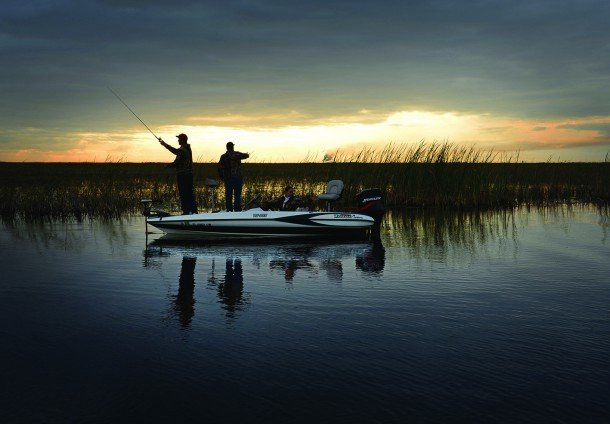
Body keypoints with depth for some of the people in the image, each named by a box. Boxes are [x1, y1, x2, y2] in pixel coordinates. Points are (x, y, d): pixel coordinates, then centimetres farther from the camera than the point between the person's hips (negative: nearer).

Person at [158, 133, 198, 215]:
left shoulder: (182, 150, -15)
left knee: (183, 193, -5)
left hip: (182, 175, -9)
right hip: (189, 174, 9)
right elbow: (175, 151, 23)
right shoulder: (188, 148, 14)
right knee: (190, 193, 12)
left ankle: (186, 211, -5)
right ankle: (193, 210, 15)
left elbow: (176, 162, -22)